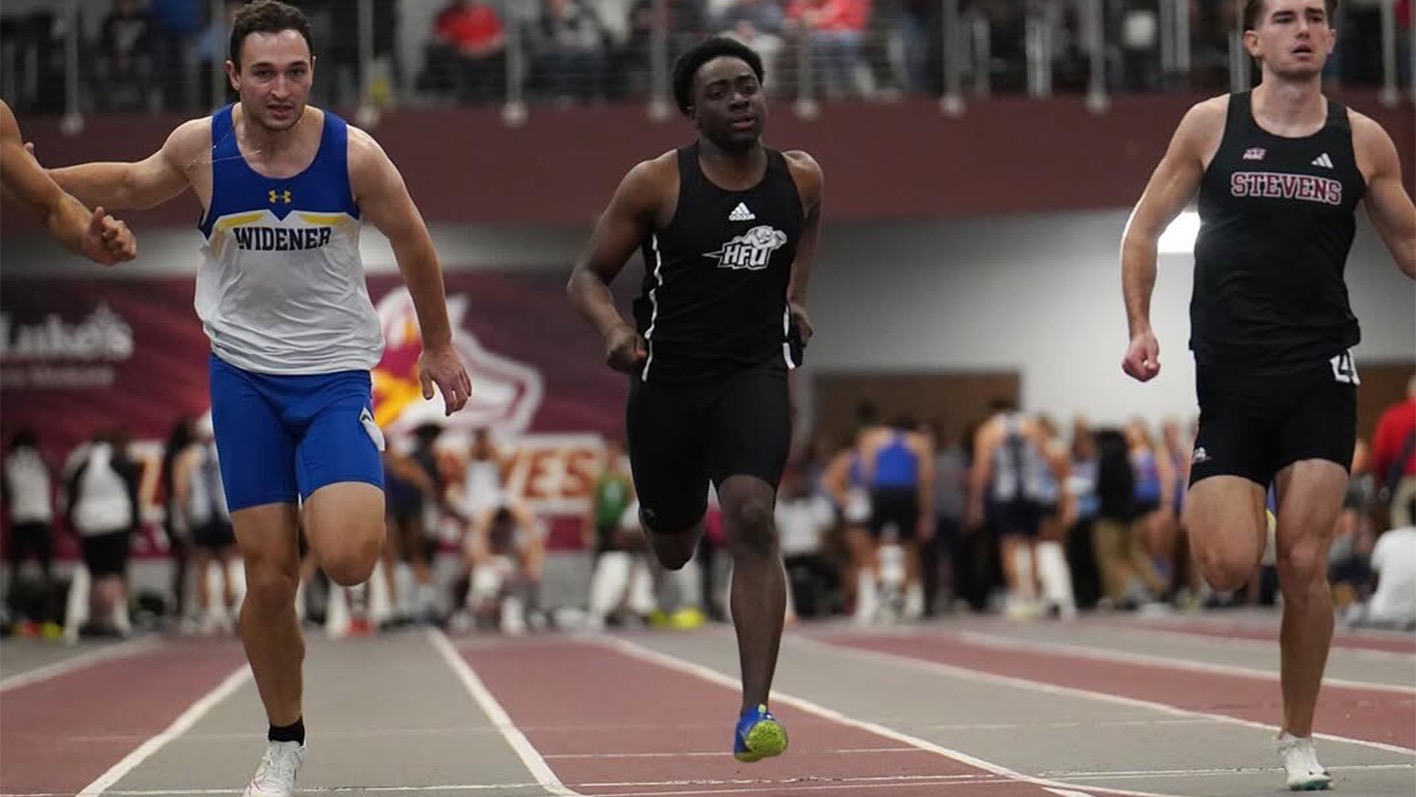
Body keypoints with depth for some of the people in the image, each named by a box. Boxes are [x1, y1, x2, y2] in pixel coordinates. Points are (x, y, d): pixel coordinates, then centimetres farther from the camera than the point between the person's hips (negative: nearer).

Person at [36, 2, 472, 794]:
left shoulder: (354, 153, -15)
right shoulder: (199, 147, -9)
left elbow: (414, 245, 2)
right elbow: (131, 186, 14)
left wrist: (440, 345, 12)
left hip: (336, 374, -2)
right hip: (244, 377, 2)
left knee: (348, 560, -22)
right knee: (269, 576, 2)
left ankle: (363, 483, 16)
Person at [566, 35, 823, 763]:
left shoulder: (800, 177, -1)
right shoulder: (656, 184, -12)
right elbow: (588, 275, -6)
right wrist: (613, 328, -25)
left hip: (754, 373, 0)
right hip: (668, 378, 0)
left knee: (752, 518, -23)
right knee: (673, 550, 16)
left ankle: (754, 713, -22)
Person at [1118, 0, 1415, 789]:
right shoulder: (1211, 125, 2)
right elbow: (1145, 230, 8)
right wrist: (1141, 327, -5)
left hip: (1320, 375, 1)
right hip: (1230, 374, 0)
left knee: (1304, 565, -5)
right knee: (1229, 567, -12)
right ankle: (1213, 504, 26)